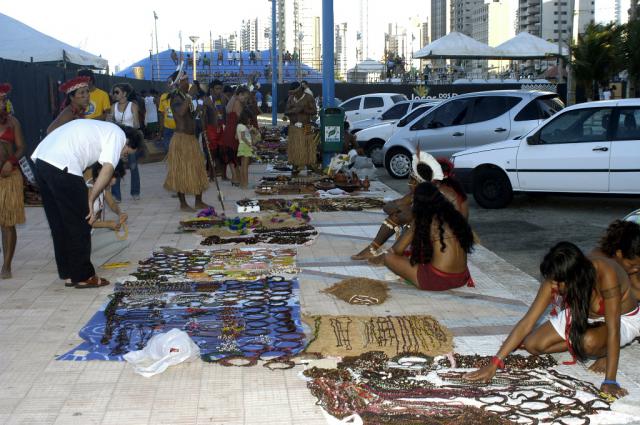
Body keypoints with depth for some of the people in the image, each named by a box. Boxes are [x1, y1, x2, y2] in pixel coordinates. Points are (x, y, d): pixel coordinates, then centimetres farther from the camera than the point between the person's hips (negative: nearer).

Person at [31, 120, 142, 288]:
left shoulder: (100, 129, 31)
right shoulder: (118, 134, 5)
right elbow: (107, 170, -8)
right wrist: (90, 201, -4)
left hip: (41, 161, 9)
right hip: (62, 167, -9)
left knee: (59, 225, 17)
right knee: (79, 226, 4)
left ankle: (68, 274, 26)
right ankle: (83, 277, 13)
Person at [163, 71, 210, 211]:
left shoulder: (186, 97, 13)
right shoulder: (176, 98, -13)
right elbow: (181, 112, -34)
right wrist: (188, 98, -29)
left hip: (191, 138, 9)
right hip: (181, 138, -9)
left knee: (198, 169, 12)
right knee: (182, 172, -1)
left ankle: (198, 201, 21)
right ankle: (183, 203, 7)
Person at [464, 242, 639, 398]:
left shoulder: (605, 275, -39)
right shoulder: (554, 280, -25)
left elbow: (613, 329, -37)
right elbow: (527, 322, -25)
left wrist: (610, 380, -41)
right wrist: (493, 364, -30)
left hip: (621, 319, -4)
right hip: (580, 315, 4)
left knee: (590, 341, -36)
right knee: (533, 344, -12)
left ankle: (606, 351, -4)